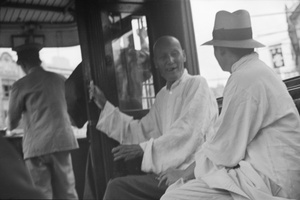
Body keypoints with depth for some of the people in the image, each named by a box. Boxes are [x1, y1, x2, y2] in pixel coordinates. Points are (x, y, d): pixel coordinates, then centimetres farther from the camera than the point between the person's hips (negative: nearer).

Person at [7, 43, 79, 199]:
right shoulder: (60, 79, 9)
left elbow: (12, 122, 7)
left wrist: (10, 127, 29)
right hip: (62, 141, 4)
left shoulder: (21, 85, -2)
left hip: (36, 145, -4)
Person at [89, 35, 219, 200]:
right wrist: (105, 106, 19)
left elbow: (190, 132, -18)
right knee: (117, 186, -5)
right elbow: (140, 131, 21)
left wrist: (144, 148, -20)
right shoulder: (162, 96, 19)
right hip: (167, 173, 7)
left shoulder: (197, 84, -5)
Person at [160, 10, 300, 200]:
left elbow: (225, 149, -15)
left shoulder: (244, 79, -16)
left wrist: (196, 171, 2)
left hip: (267, 181, -10)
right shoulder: (256, 70, 16)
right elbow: (233, 139, 14)